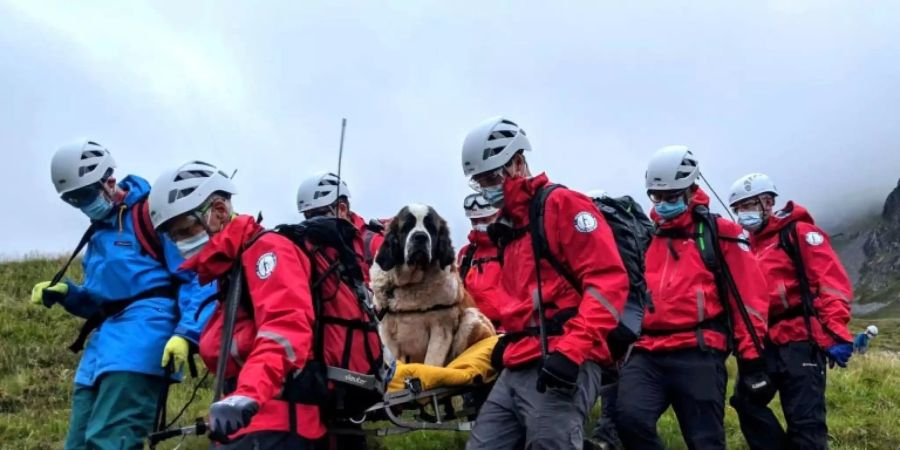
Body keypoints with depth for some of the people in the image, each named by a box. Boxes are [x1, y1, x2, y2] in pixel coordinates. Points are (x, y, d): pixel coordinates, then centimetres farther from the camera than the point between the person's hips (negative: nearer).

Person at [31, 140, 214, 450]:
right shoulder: (99, 232, 24)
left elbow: (198, 277, -10)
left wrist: (186, 333, -22)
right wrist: (66, 294, 10)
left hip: (144, 329, -9)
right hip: (104, 342, 9)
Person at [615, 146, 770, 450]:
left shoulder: (720, 234, 6)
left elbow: (748, 297, 3)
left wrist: (751, 359, -1)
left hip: (698, 354, -3)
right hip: (646, 354, 3)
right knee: (630, 418, -21)